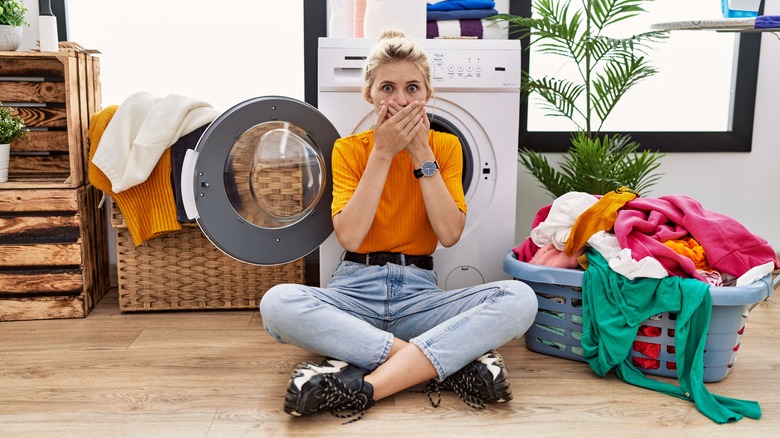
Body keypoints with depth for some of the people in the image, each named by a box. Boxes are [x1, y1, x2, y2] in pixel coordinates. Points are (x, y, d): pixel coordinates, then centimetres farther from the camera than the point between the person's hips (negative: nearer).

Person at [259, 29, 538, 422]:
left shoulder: (445, 146, 5)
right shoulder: (349, 149, 3)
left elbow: (449, 235, -8)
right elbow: (349, 237, -12)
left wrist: (421, 152, -11)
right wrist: (383, 152, -14)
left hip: (419, 291, 1)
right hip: (355, 290, 0)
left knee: (519, 298, -27)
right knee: (278, 303, -32)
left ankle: (363, 386, -32)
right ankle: (449, 360, -29)